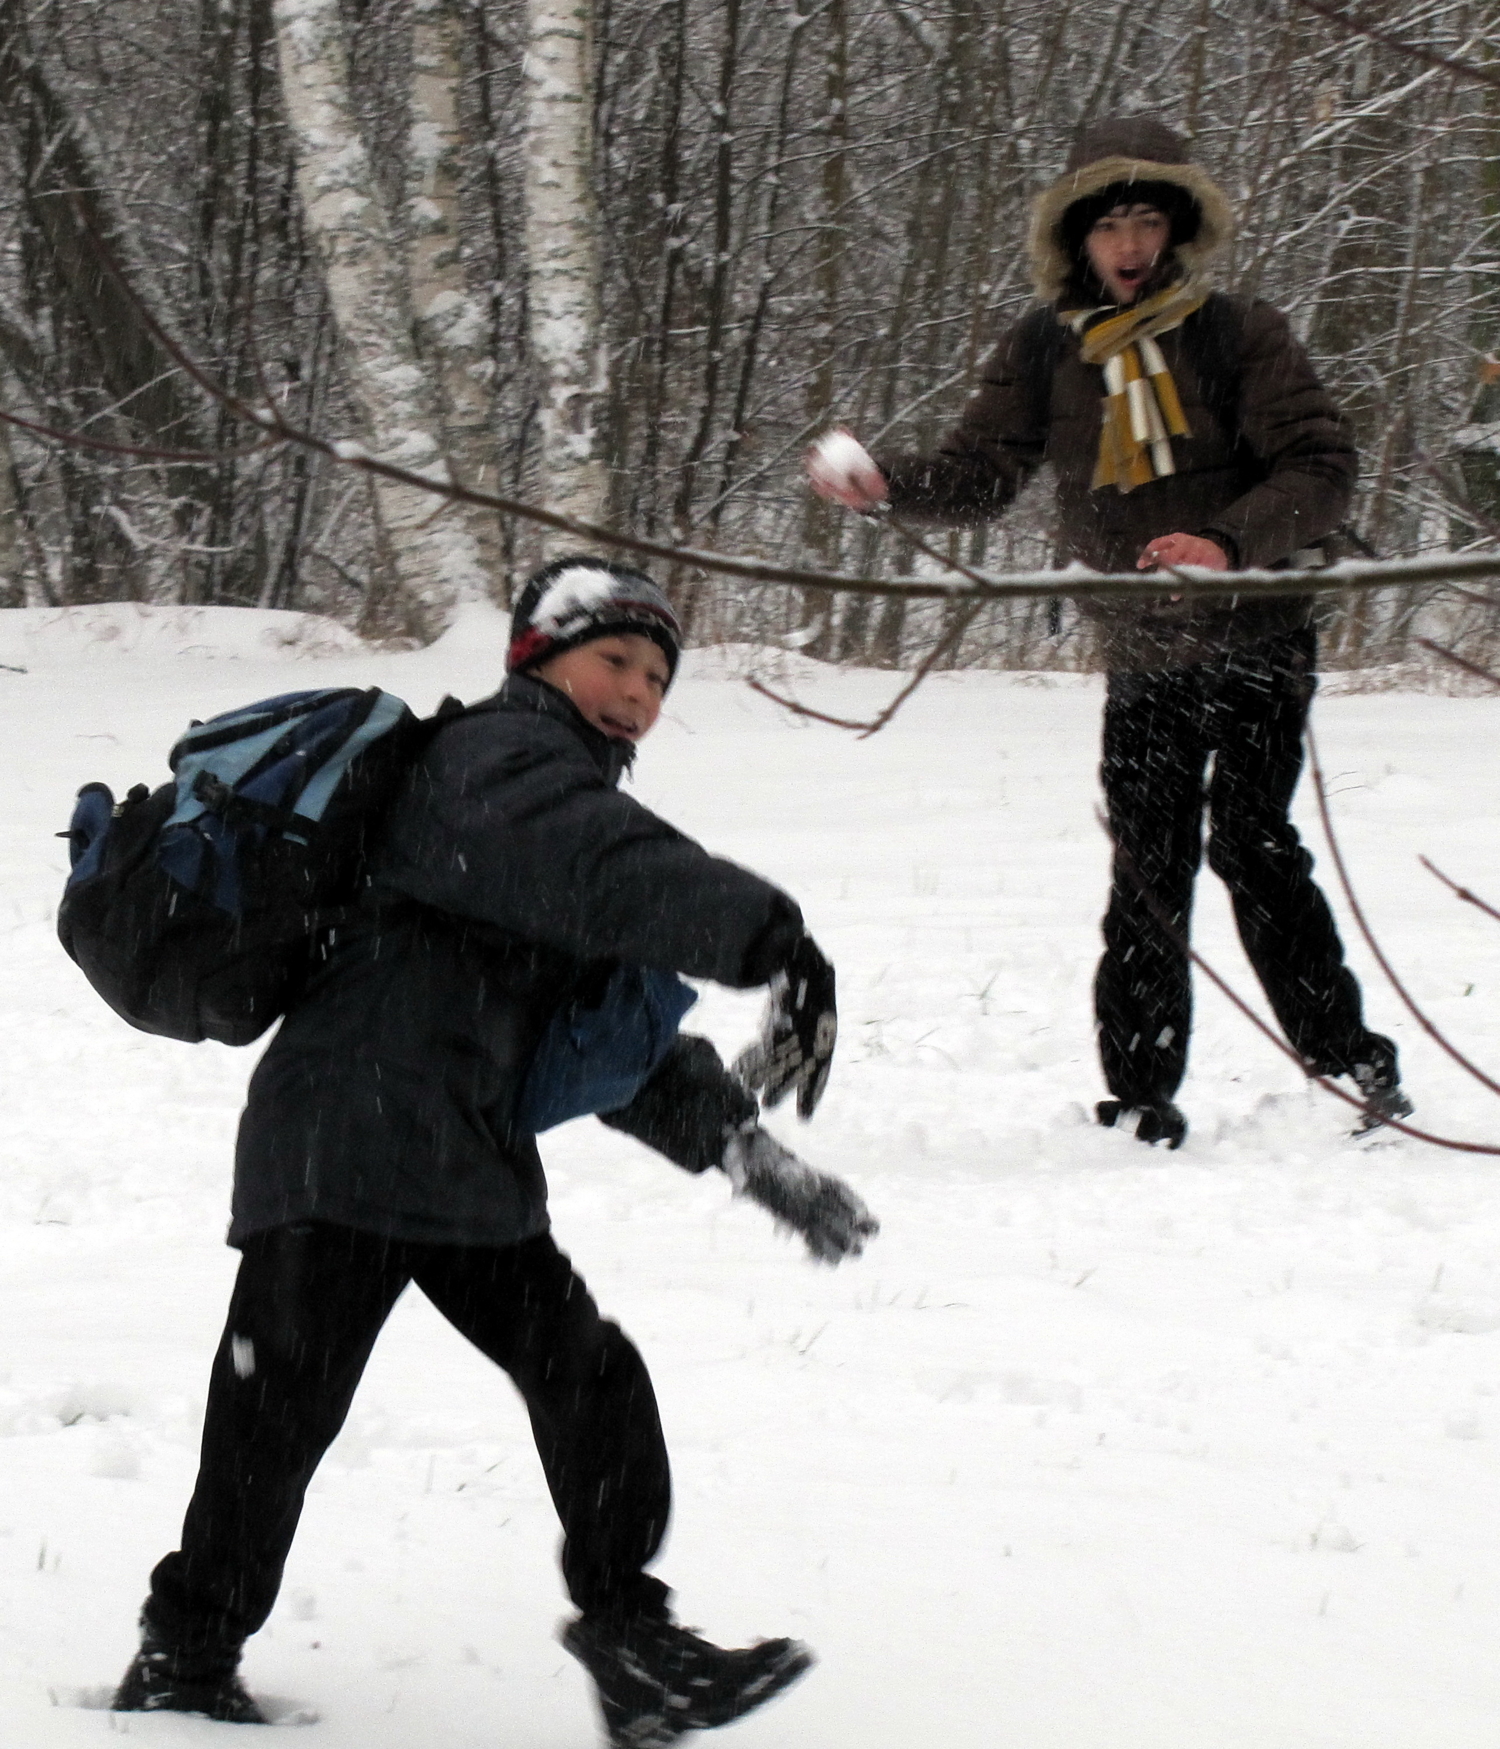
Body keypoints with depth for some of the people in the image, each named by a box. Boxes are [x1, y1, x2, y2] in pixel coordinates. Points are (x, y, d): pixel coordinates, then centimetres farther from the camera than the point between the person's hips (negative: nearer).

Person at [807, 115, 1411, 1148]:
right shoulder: (1045, 353, 5)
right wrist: (887, 486, -17)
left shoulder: (1239, 335, -5)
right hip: (1142, 657, 4)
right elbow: (980, 474, 2)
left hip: (1255, 637, -4)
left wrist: (1230, 544, -26)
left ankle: (1350, 1061, -10)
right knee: (1149, 870, 4)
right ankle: (1143, 1095, 10)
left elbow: (1322, 468, -10)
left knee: (1251, 842, -16)